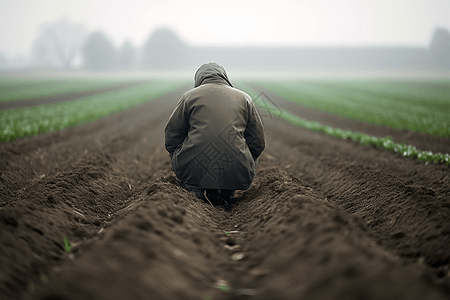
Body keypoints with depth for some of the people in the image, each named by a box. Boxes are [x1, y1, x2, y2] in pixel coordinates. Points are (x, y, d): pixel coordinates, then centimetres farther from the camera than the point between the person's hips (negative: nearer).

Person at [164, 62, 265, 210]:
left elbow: (171, 138, 10)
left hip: (194, 173, -1)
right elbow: (258, 143, 14)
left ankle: (202, 191, 3)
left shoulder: (189, 96, 10)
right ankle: (226, 192, 5)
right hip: (237, 175, 1)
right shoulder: (244, 98, 15)